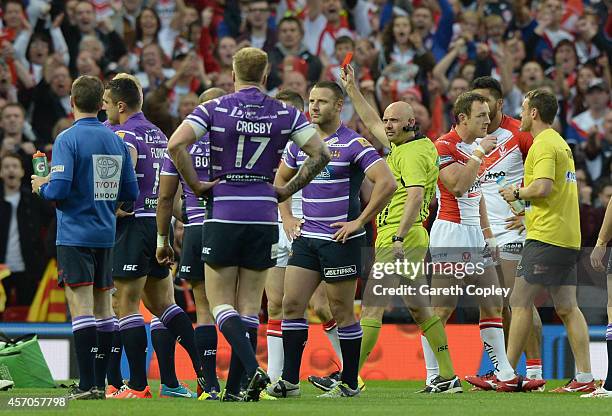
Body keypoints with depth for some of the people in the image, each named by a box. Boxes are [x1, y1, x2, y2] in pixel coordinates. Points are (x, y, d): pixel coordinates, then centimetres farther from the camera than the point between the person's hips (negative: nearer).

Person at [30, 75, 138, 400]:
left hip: (75, 235, -6)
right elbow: (130, 193, 11)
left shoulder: (68, 139, -10)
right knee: (102, 306, 12)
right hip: (106, 235, 6)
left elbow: (59, 190, -18)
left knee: (81, 308, -8)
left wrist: (41, 186, 3)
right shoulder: (116, 141, 8)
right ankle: (103, 381, 15)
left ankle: (87, 384, -13)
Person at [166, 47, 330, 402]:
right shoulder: (285, 114, 3)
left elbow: (176, 144, -16)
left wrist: (196, 185, -5)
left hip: (223, 216, -2)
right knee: (250, 306, 8)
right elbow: (320, 154, -1)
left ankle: (253, 369, -19)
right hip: (264, 217, 2)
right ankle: (235, 389, 6)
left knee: (220, 303, 3)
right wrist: (289, 190, 7)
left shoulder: (213, 109, -3)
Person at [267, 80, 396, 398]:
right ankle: (289, 380, 4)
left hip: (340, 239, -6)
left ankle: (349, 383, 8)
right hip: (306, 237, 6)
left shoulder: (353, 144, -9)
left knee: (342, 312, 0)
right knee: (291, 304, 0)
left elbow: (387, 183, -17)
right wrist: (286, 218, 16)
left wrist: (359, 222, -14)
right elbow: (281, 178, 28)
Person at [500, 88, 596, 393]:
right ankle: (584, 377, 2)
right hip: (567, 238, 9)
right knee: (567, 308, 7)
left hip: (546, 237, -9)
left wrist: (517, 193, -6)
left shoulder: (543, 144, -10)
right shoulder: (561, 143, 20)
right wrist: (525, 213, 21)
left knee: (520, 302, -5)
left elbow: (543, 187, -23)